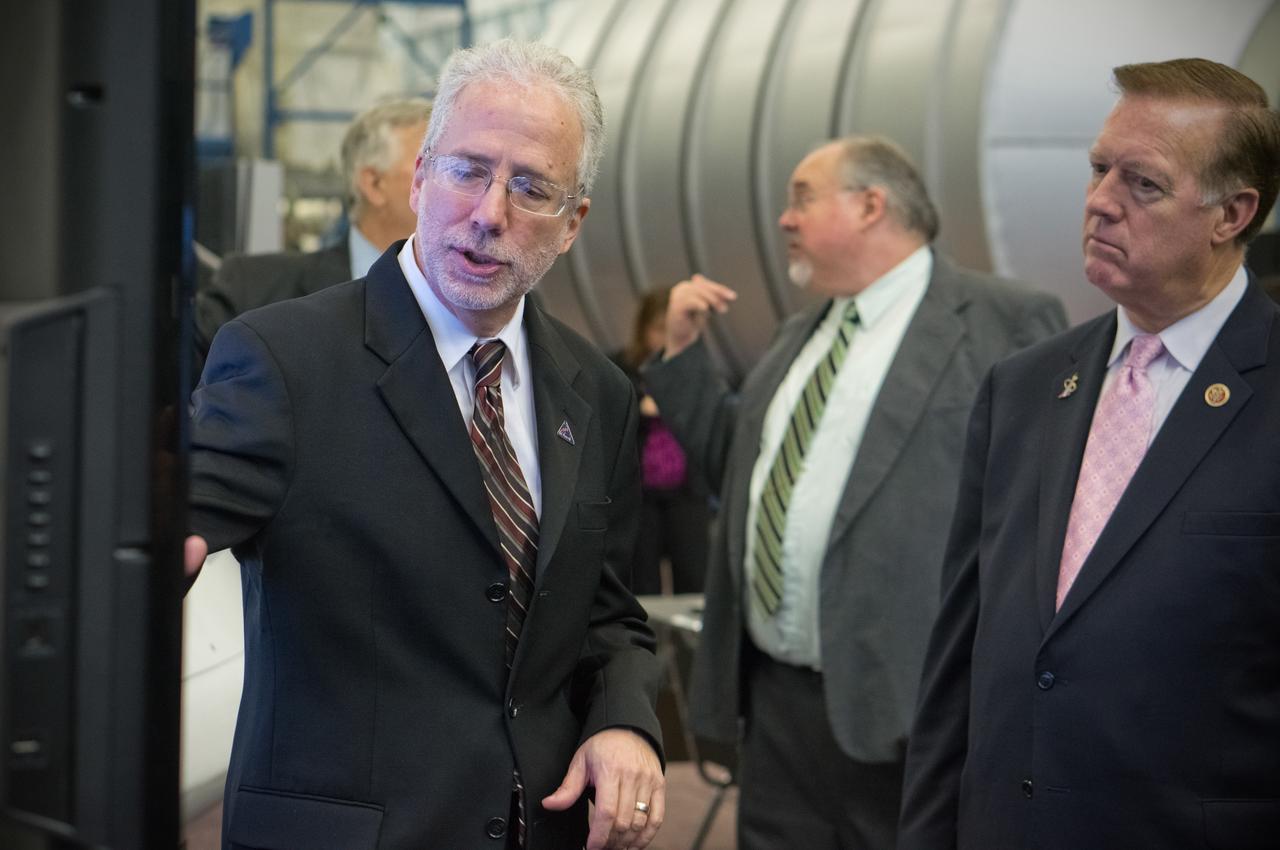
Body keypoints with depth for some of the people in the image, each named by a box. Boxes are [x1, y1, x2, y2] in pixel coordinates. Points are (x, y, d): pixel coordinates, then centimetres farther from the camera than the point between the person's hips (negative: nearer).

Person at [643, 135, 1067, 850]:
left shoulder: (1009, 325, -7)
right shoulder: (801, 335, 19)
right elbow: (737, 464, 26)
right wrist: (683, 351, 14)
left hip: (909, 704, -7)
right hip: (776, 698, 7)